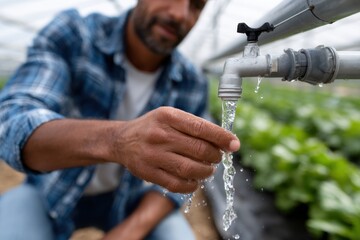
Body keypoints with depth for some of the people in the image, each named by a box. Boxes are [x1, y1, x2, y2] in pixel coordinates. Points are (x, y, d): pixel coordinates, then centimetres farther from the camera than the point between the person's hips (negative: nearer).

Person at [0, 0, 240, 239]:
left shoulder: (193, 84, -13)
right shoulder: (72, 32, -19)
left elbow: (181, 175, -8)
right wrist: (116, 139, -52)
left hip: (129, 197, 2)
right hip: (52, 191, -1)